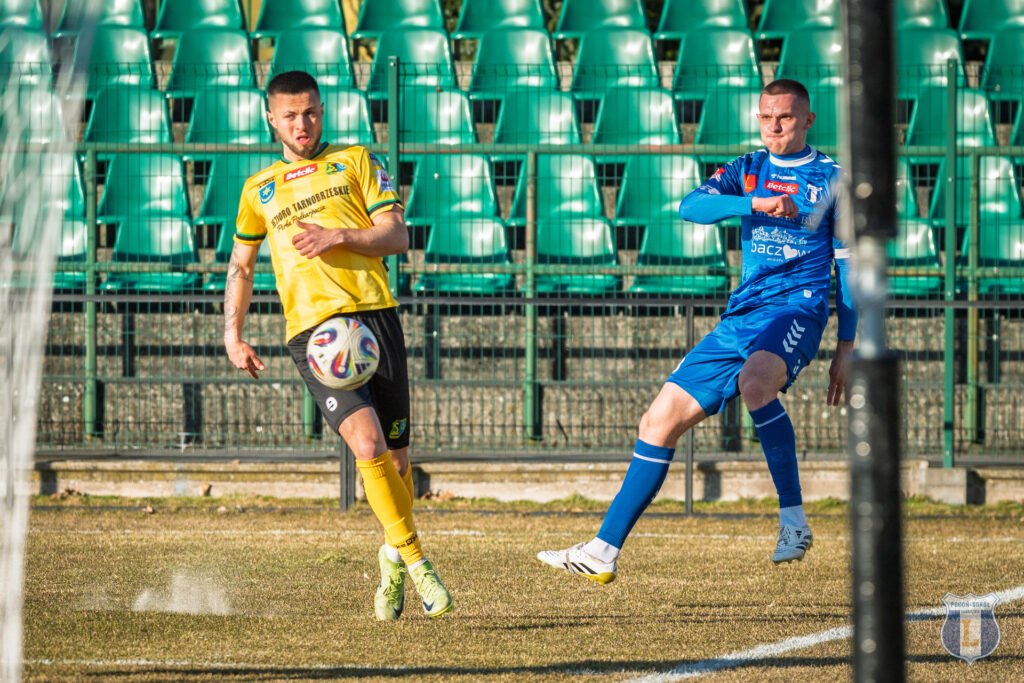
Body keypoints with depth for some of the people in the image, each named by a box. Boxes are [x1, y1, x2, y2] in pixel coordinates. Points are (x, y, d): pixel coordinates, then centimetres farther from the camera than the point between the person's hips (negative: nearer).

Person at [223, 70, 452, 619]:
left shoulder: (355, 162, 14)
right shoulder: (259, 190, 19)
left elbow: (398, 235, 6)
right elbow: (240, 266, 28)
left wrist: (340, 235, -10)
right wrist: (233, 333, 15)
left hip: (373, 316, 0)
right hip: (311, 332, 0)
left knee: (395, 458, 2)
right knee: (368, 445, -22)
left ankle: (394, 555, 29)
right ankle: (416, 561, -11)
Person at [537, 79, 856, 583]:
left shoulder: (831, 178, 7)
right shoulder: (746, 170, 14)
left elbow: (848, 263, 8)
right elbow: (691, 207, -5)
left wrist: (847, 345, 2)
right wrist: (755, 203, -22)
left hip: (798, 306, -5)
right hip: (741, 315, 5)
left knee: (755, 382, -38)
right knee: (660, 420, 1)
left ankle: (793, 518, -28)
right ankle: (603, 551, 6)